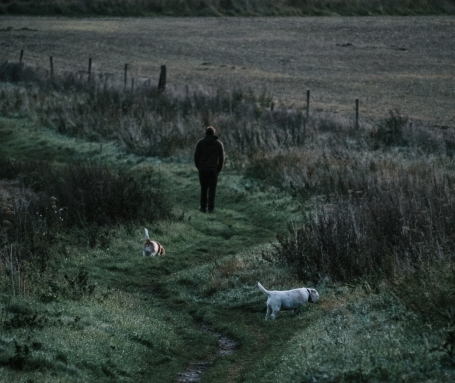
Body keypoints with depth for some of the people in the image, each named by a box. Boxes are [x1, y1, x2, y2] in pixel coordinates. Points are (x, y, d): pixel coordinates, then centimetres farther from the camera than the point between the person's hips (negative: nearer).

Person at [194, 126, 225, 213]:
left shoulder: (200, 142, -1)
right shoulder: (219, 143, 1)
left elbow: (196, 156, -1)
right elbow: (221, 158, 0)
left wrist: (198, 167, 12)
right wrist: (219, 169, 11)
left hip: (202, 169, 0)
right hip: (214, 169, 0)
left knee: (203, 189, 11)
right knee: (212, 189, 4)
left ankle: (203, 207, 12)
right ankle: (211, 208, 1)